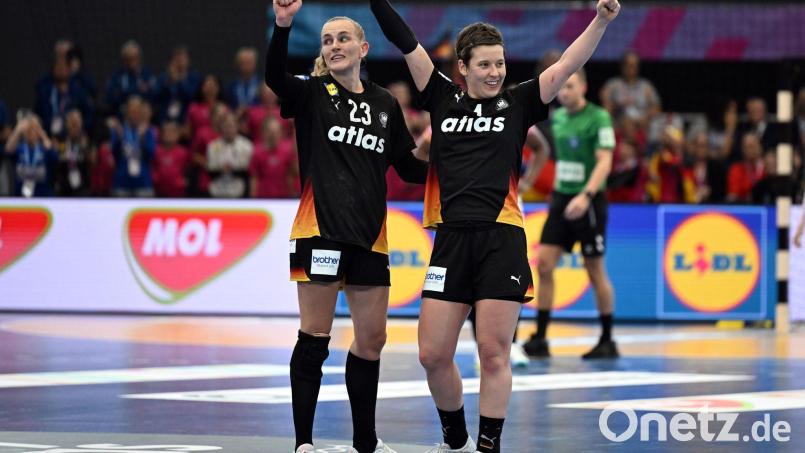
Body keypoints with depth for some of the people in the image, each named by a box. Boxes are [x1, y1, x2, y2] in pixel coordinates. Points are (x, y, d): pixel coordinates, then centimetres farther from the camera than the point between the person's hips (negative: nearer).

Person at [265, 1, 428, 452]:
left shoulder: (386, 104, 12)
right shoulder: (312, 93, 0)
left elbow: (408, 166, 20)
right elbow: (275, 76, -21)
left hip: (370, 236, 4)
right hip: (320, 231, -4)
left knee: (372, 340, 10)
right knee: (314, 337, -5)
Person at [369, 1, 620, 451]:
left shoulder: (517, 103, 9)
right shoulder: (444, 98, 12)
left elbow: (569, 65, 1)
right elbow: (407, 43, 11)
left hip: (501, 240, -2)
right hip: (452, 240, 2)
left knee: (494, 353, -2)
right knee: (433, 355, 2)